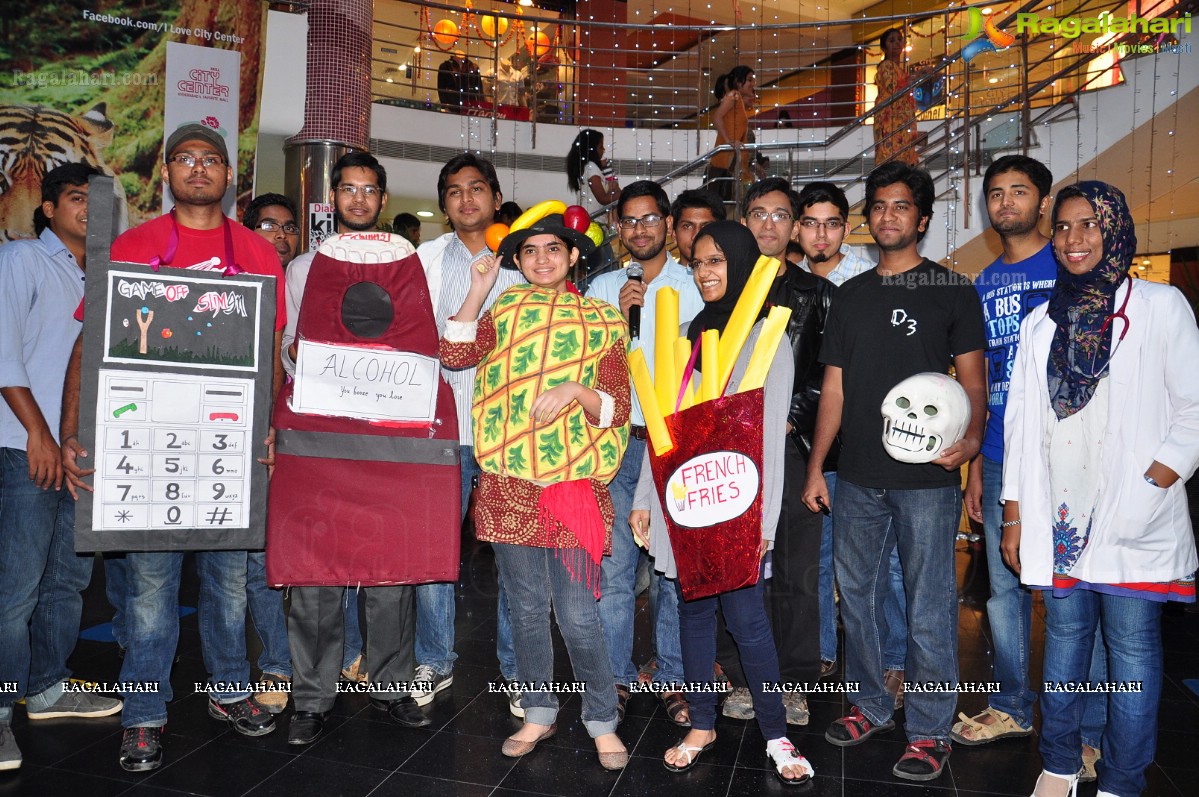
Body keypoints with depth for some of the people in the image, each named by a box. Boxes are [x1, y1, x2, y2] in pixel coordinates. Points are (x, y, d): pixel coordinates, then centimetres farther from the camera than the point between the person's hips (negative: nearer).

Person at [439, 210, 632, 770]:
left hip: (574, 483, -2)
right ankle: (538, 712, 30)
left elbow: (617, 410, -1)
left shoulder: (601, 323, 7)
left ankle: (602, 721, 19)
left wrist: (576, 390, -19)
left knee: (577, 615, -2)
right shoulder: (505, 312, 11)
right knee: (526, 608, 11)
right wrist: (480, 287, -6)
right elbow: (454, 353, -8)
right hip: (510, 484, 2)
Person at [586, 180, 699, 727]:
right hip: (616, 439, 2)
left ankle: (672, 677, 19)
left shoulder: (694, 286, 6)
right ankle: (615, 677, 16)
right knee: (613, 563, 3)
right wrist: (621, 318, -6)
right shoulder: (603, 288, 12)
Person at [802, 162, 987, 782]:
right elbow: (834, 388, 12)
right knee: (855, 596, 13)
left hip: (926, 479, -4)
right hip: (858, 477, 4)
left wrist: (971, 436, -21)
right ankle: (870, 705, 31)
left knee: (928, 609, 3)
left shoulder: (952, 290, 2)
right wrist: (815, 466, 7)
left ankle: (929, 731, 19)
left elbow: (973, 381, -1)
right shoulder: (851, 295, 12)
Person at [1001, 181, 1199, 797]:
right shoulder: (1040, 322, 12)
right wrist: (1013, 514, 8)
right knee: (1064, 637, 13)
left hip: (1133, 517, -3)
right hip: (1059, 516, 4)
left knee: (1132, 648, 3)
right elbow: (1021, 421, 11)